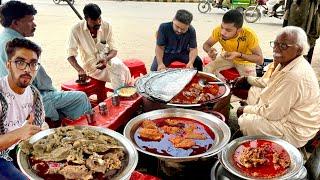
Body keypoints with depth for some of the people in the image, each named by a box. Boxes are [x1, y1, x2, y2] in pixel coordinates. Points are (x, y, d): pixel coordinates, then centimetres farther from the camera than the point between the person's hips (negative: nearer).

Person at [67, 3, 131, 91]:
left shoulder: (106, 26, -8)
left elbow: (114, 50, -4)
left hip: (107, 59, 3)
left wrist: (106, 59, -26)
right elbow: (71, 55, -14)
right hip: (92, 67, -3)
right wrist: (80, 70, -33)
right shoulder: (77, 30, -14)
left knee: (119, 66, -29)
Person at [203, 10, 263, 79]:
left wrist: (239, 55, -40)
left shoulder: (249, 35, -33)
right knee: (207, 69, -17)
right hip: (227, 57, 3)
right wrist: (210, 50, -33)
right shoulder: (218, 30, -26)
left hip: (245, 61, -2)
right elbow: (206, 44, -9)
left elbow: (260, 60, -27)